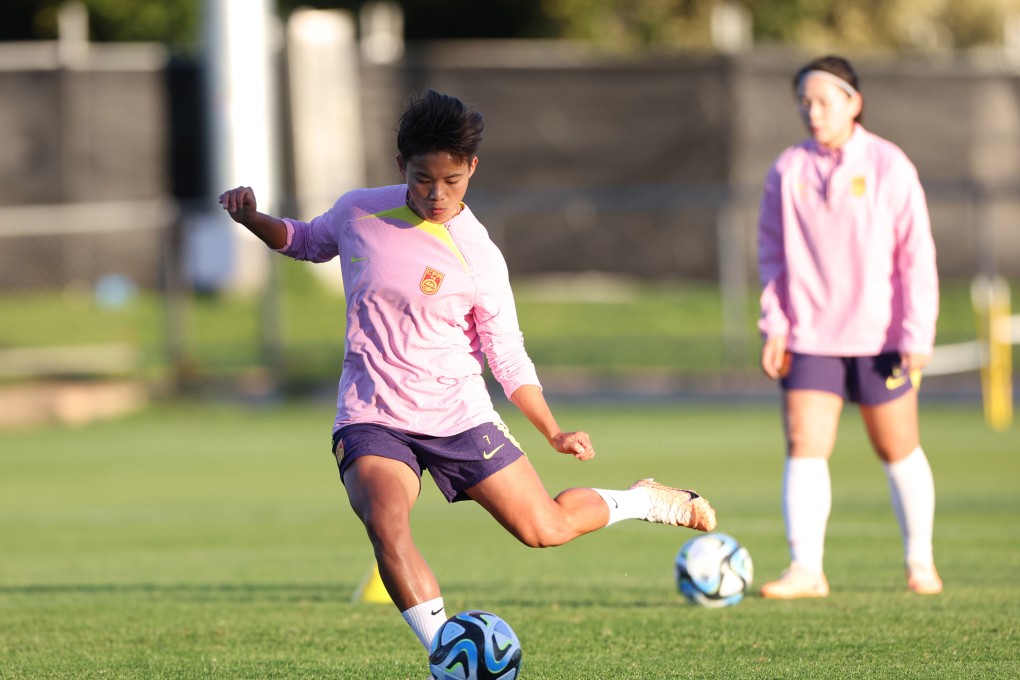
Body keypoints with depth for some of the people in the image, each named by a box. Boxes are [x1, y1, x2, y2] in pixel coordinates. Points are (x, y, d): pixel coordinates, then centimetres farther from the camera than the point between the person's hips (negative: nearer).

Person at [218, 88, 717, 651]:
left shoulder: (478, 257, -10)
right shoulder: (359, 213, -3)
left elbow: (509, 359, -2)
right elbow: (308, 242, 20)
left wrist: (554, 434, -11)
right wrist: (253, 219, 2)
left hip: (459, 415, -1)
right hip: (370, 416, 1)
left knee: (546, 529, 6)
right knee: (387, 526, -29)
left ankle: (646, 501, 36)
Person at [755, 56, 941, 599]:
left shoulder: (888, 166, -5)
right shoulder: (788, 170, 2)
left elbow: (916, 255, -4)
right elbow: (773, 253, 10)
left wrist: (917, 335, -9)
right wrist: (774, 326, 1)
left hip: (878, 336, -2)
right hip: (810, 336, 2)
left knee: (897, 450, 9)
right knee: (804, 446, -12)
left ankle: (920, 560, 24)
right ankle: (806, 569, -15)